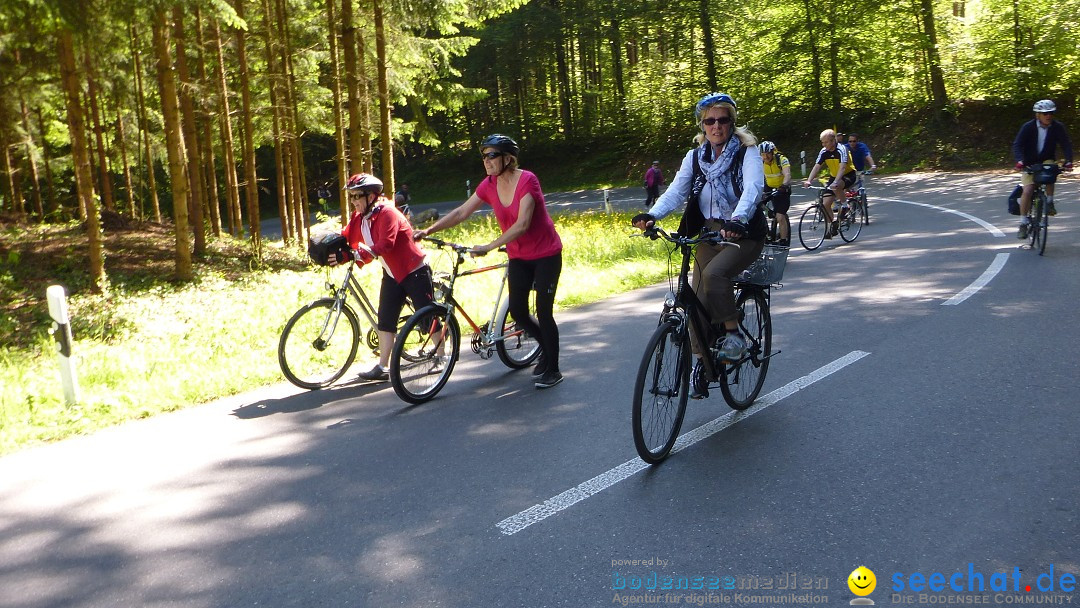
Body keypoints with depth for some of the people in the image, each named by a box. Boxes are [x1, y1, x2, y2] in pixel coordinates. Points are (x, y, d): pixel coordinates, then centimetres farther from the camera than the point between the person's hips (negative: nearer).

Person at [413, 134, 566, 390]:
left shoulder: (527, 180, -21)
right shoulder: (489, 185, -3)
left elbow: (522, 224, -29)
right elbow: (461, 212, -2)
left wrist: (489, 247, -34)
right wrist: (428, 230, -12)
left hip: (546, 254, -6)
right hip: (519, 256, 6)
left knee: (543, 311, -4)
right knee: (517, 312, 2)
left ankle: (552, 370, 11)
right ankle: (547, 347, 31)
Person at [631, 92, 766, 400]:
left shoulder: (747, 152, -6)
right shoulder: (695, 156, 6)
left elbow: (753, 188, -23)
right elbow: (676, 191, -6)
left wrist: (738, 219, -44)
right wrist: (652, 215, -26)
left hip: (743, 234, -4)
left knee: (715, 273, -32)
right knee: (699, 300, -3)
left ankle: (733, 331, -11)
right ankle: (702, 363, 14)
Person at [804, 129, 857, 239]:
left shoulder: (841, 149, -23)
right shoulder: (824, 152, -6)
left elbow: (842, 168, -36)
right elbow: (817, 167, -13)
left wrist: (835, 182, -50)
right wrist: (809, 181, -29)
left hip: (849, 175, -6)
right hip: (834, 176, 6)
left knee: (836, 187, -39)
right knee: (826, 203, -6)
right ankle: (832, 226, 10)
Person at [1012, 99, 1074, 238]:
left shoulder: (1057, 127, -10)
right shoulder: (1028, 127, -16)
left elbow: (1066, 144, -13)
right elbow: (1017, 145, -23)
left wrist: (1068, 161, -30)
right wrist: (1020, 161, -41)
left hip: (1047, 160, 2)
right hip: (1030, 163, -2)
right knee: (1028, 190, -16)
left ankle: (1049, 203, -12)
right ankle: (1023, 222, -8)